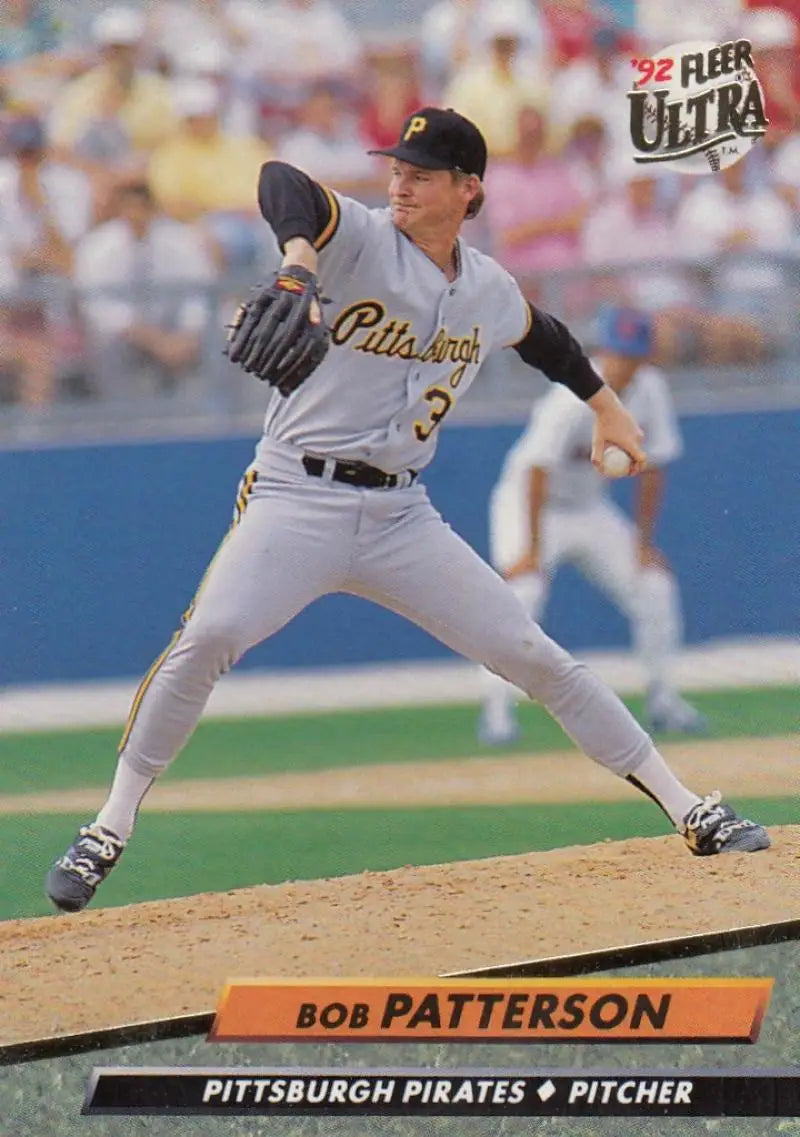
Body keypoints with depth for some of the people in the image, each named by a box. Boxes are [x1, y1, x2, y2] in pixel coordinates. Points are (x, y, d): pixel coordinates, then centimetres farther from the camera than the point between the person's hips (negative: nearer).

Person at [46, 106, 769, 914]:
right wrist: (298, 262, -55)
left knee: (533, 656, 2)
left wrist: (605, 405, 41)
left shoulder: (489, 292, 7)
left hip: (400, 515, 4)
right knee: (209, 636, -27)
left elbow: (540, 335, 33)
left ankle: (689, 811, 11)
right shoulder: (361, 240, -10)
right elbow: (283, 185, -34)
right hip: (297, 503, -4)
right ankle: (109, 831, -16)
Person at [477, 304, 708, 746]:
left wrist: (643, 541, -1)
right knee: (522, 588, -26)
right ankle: (497, 710, -23)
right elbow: (538, 470, -30)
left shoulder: (649, 390, -8)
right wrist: (533, 548, -33)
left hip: (591, 508, 6)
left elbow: (652, 466, 0)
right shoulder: (573, 401, -28)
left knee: (655, 582, 2)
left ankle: (662, 699, 17)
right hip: (530, 505, -6)